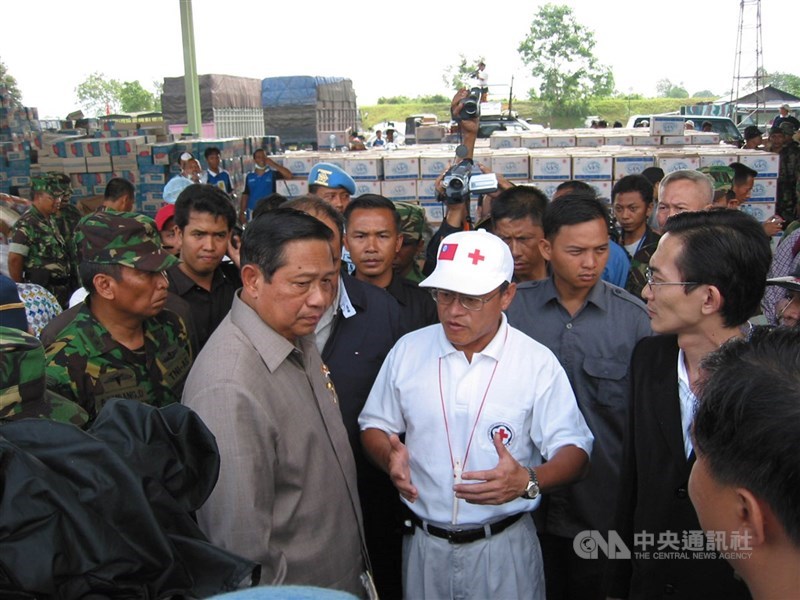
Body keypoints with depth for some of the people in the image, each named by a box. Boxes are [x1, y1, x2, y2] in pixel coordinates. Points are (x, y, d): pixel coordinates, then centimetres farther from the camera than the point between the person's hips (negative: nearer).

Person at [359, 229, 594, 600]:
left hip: (504, 545, -2)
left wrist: (528, 481, -28)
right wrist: (391, 457, -15)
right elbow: (374, 425, 6)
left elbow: (574, 450, -9)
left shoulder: (538, 363, -10)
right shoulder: (407, 350, -2)